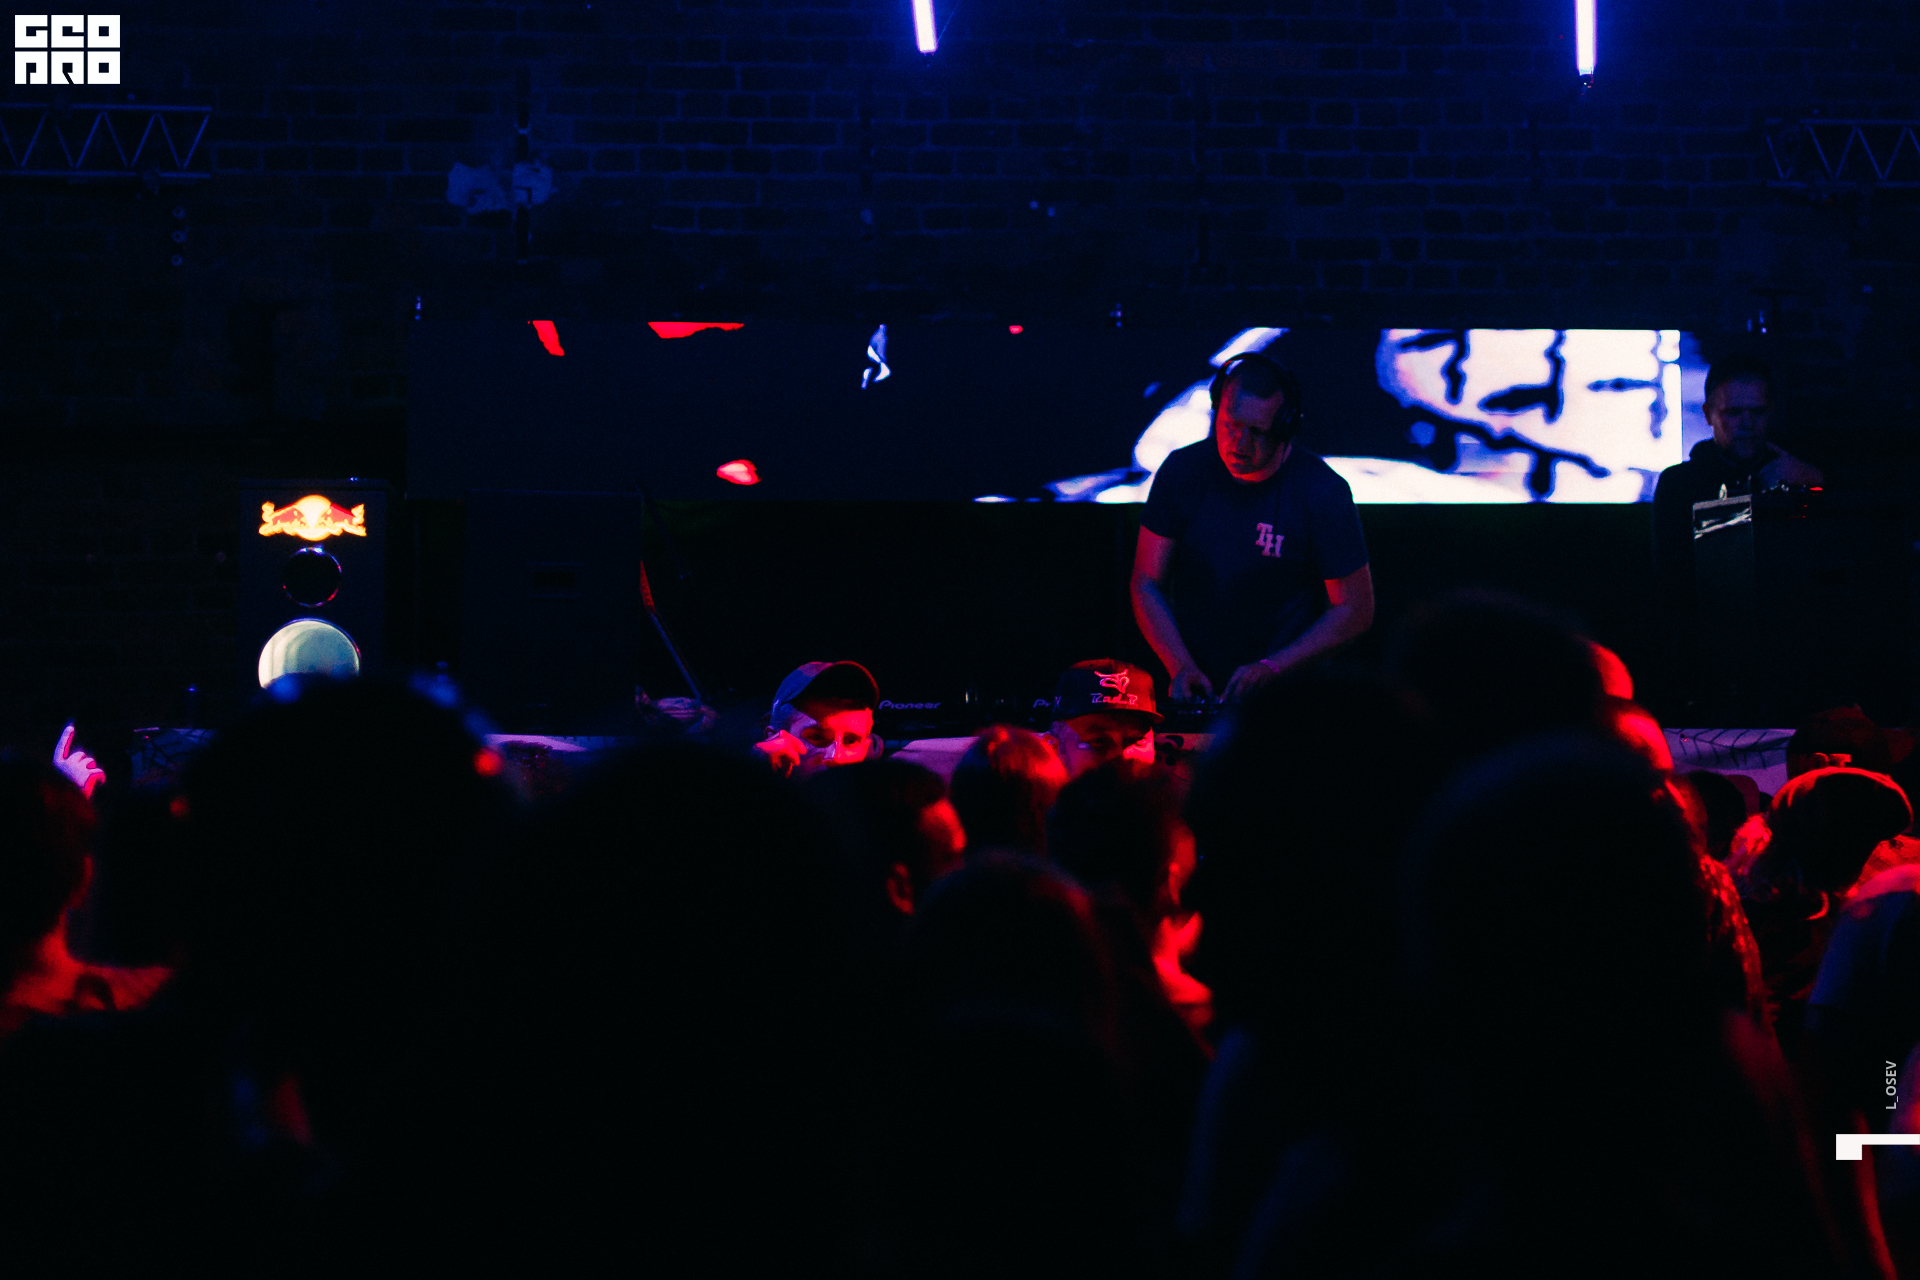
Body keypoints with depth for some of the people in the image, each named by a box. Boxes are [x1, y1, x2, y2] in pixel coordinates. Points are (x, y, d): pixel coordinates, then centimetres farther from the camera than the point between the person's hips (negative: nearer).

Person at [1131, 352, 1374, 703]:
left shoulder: (1323, 493, -11)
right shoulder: (1182, 471, -3)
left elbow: (1356, 609, -5)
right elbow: (1147, 584, 3)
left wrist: (1271, 668, -13)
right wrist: (1181, 667, -11)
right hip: (1195, 687, 2)